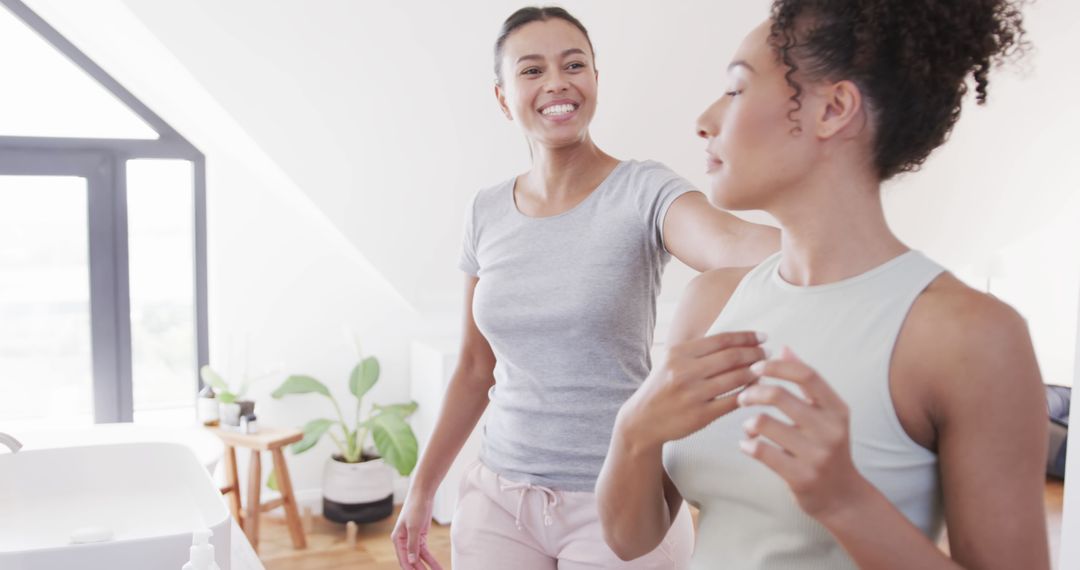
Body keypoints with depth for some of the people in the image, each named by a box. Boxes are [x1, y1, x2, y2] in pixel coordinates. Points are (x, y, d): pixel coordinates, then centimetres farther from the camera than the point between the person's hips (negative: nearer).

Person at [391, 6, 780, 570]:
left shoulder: (642, 191, -11)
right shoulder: (487, 213, 2)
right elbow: (476, 367, 9)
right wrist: (421, 490, 10)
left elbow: (730, 243, -34)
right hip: (498, 499, 4)